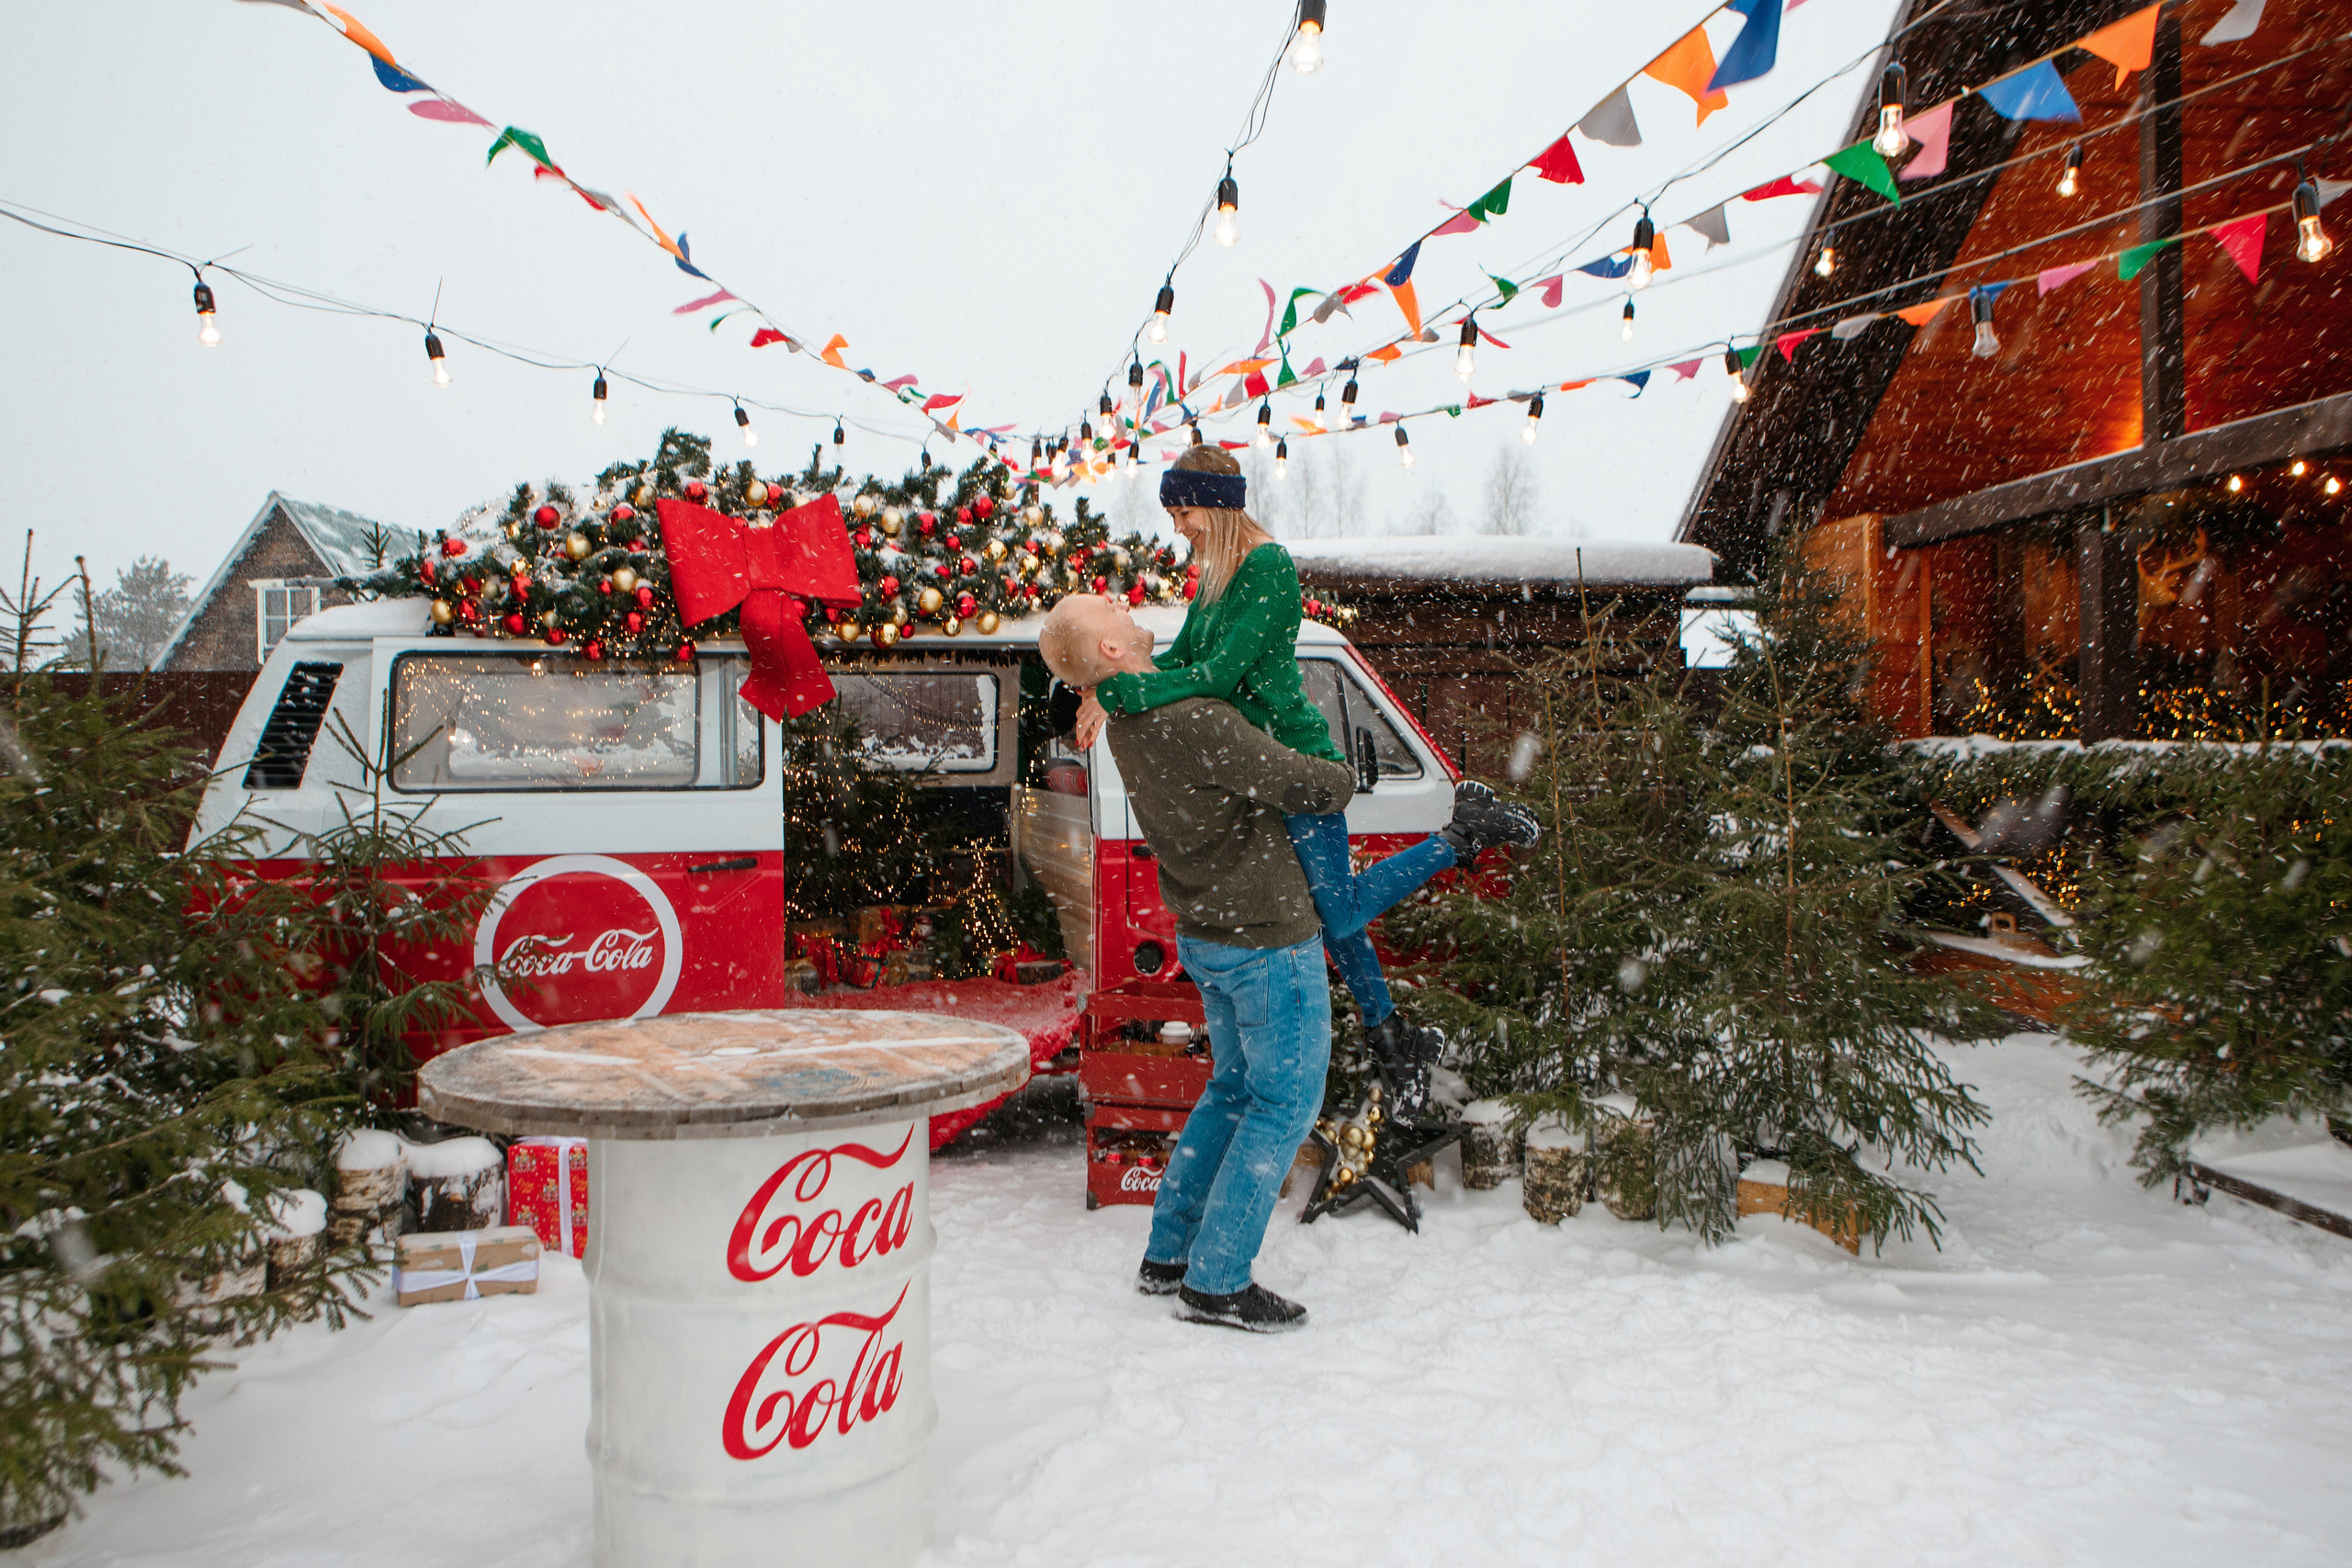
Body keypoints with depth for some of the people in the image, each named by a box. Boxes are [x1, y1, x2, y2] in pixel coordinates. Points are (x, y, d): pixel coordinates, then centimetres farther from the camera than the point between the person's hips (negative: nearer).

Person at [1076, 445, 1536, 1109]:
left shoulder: (1270, 568, -19)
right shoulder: (1216, 574, 10)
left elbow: (1221, 675, -26)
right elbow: (1181, 658, 14)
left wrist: (1116, 694, -24)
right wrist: (1107, 690, -3)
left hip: (1296, 760, -9)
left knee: (1338, 915, -1)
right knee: (1333, 915, 15)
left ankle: (1464, 829, 10)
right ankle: (1391, 1037, 29)